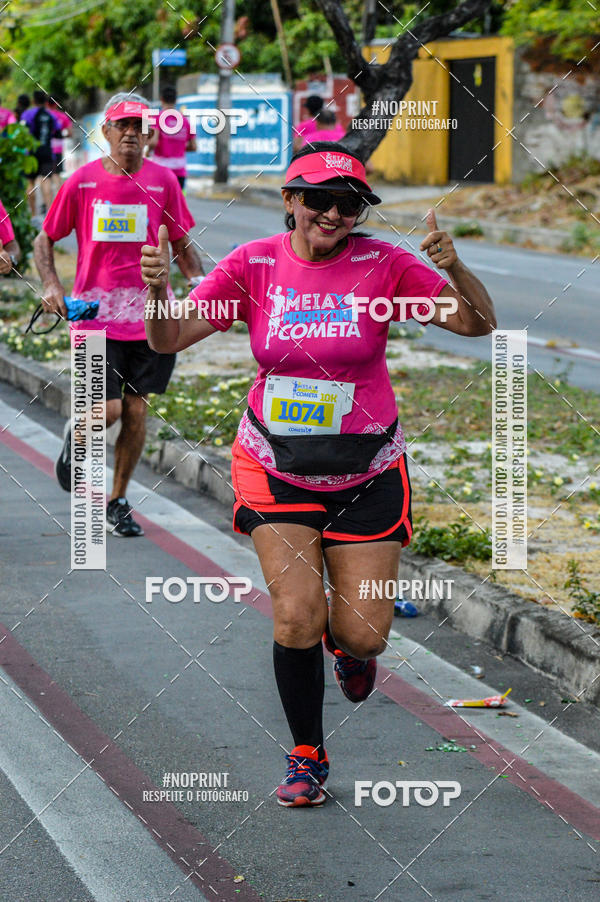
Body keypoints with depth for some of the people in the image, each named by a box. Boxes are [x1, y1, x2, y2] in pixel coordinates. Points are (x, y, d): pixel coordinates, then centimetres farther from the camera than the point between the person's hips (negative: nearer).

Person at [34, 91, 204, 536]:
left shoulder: (163, 180, 3)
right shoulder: (82, 181, -1)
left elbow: (182, 244, 12)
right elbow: (45, 239, 8)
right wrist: (52, 286, -7)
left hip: (149, 312, 2)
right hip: (96, 312, -2)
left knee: (136, 411, 5)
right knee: (109, 410, -10)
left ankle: (118, 501, 20)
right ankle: (77, 437, 26)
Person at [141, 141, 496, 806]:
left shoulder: (382, 265, -9)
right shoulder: (254, 265, -6)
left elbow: (478, 324, -11)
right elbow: (170, 338, -7)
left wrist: (452, 267, -31)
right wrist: (158, 289, -28)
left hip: (366, 470, 0)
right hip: (276, 468, 0)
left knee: (361, 634, -1)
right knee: (296, 618, -12)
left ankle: (350, 647, 39)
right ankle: (307, 757, 11)